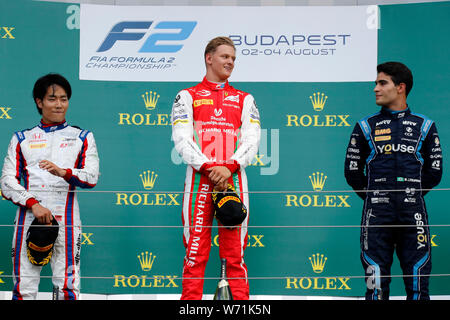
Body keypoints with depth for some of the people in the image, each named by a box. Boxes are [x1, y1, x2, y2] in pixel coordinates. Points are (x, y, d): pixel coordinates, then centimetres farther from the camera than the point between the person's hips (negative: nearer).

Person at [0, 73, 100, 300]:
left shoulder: (82, 137, 15)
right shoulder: (22, 139, 17)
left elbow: (91, 177, 2)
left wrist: (64, 172, -19)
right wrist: (33, 204, -10)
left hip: (65, 221, -1)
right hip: (28, 219, 1)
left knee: (67, 288, -9)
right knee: (23, 288, -4)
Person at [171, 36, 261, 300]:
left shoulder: (244, 99, 17)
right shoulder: (187, 97, 11)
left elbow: (252, 140, 5)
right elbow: (182, 140, -1)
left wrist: (228, 167, -12)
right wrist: (209, 167, -14)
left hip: (234, 180, 1)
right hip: (199, 181, -1)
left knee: (235, 254, -1)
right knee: (195, 253, -4)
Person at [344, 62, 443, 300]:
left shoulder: (425, 126, 9)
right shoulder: (366, 127, 8)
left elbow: (434, 172, 12)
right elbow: (352, 171, 11)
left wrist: (411, 195, 9)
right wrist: (372, 197, 8)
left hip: (413, 215, 0)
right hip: (377, 216, 0)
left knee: (418, 285, 0)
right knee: (376, 284, 0)